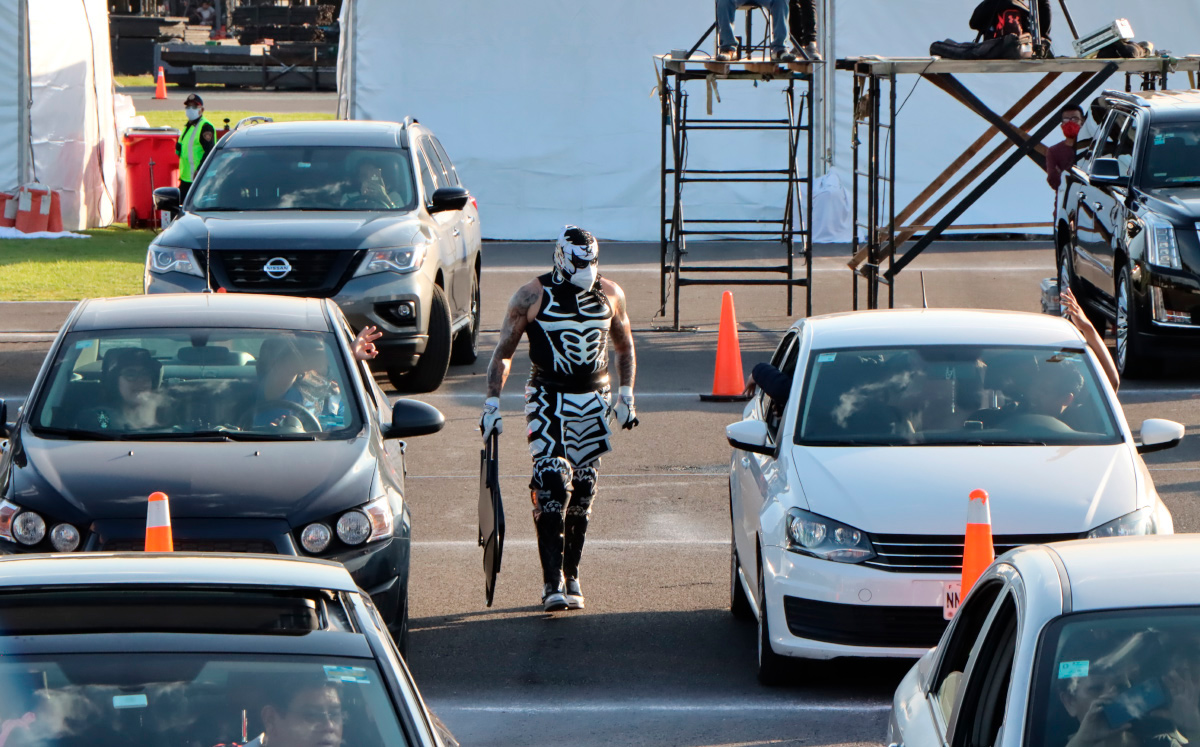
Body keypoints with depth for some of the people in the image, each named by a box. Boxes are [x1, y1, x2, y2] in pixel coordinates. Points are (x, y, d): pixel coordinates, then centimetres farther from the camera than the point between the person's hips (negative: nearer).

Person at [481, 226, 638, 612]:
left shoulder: (609, 294, 5)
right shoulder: (532, 296, -4)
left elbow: (625, 347, 20)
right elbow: (503, 352, 1)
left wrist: (626, 393, 11)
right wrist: (491, 402, -5)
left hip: (593, 401, 3)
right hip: (547, 400, -3)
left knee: (582, 490, 4)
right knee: (551, 486, -15)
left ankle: (571, 576, 15)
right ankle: (552, 582, -17)